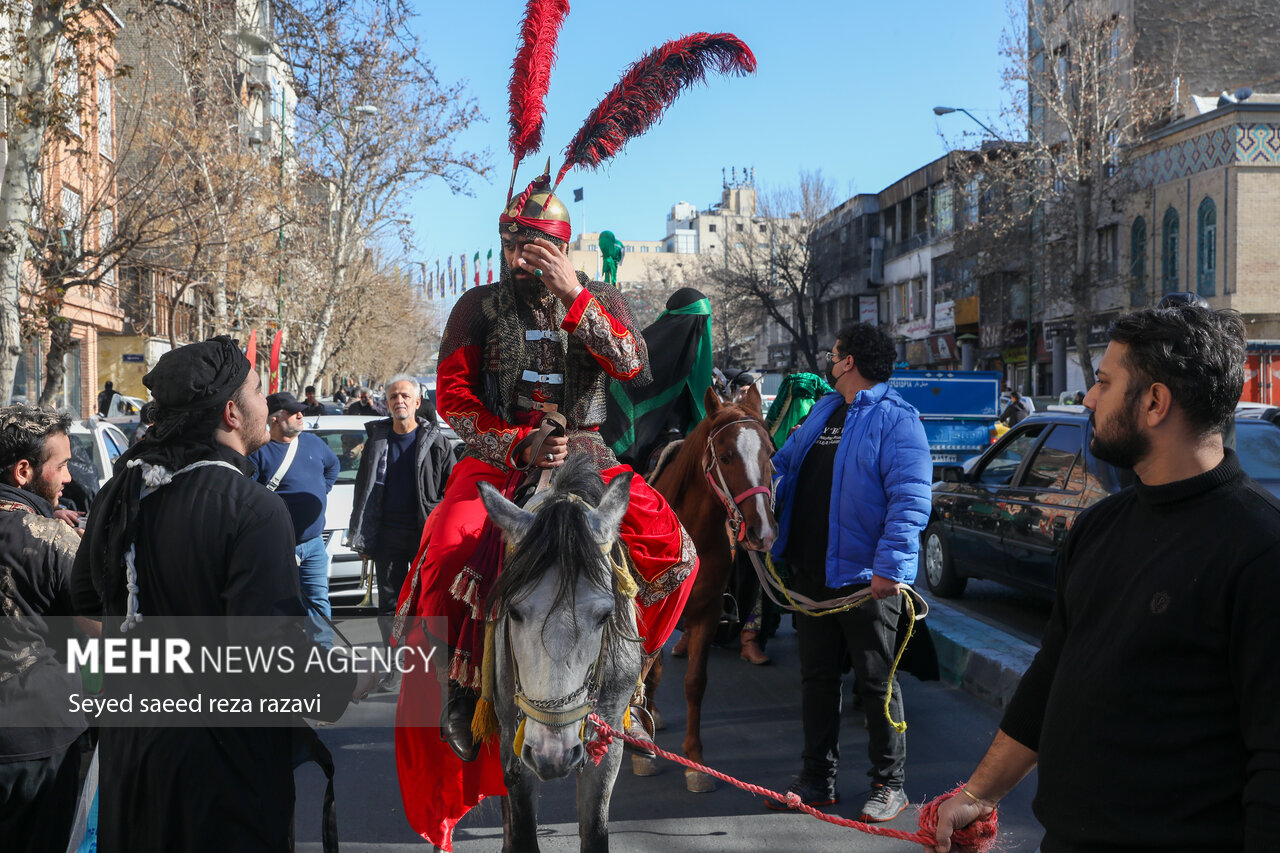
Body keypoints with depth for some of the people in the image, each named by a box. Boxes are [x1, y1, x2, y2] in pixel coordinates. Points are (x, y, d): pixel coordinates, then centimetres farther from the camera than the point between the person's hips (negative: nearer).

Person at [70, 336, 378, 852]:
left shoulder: (120, 491, -2)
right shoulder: (253, 509, -25)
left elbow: (86, 596, 12)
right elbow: (270, 649, -29)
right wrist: (347, 686, -13)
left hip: (126, 741, 7)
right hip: (217, 751, -6)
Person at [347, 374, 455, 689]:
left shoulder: (435, 441, 1)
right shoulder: (377, 440, 8)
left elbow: (452, 490, 0)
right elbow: (363, 490, 12)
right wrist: (361, 538, 8)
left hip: (425, 535, -3)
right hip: (387, 536, 3)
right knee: (389, 603, 6)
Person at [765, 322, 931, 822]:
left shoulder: (895, 419, -11)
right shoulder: (823, 411, 14)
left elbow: (909, 500, -20)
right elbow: (783, 465, 23)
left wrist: (891, 565, -27)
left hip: (866, 577, -8)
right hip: (811, 573, 8)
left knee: (875, 682, 4)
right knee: (817, 677, 14)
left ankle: (889, 785, 17)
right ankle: (818, 781, 26)